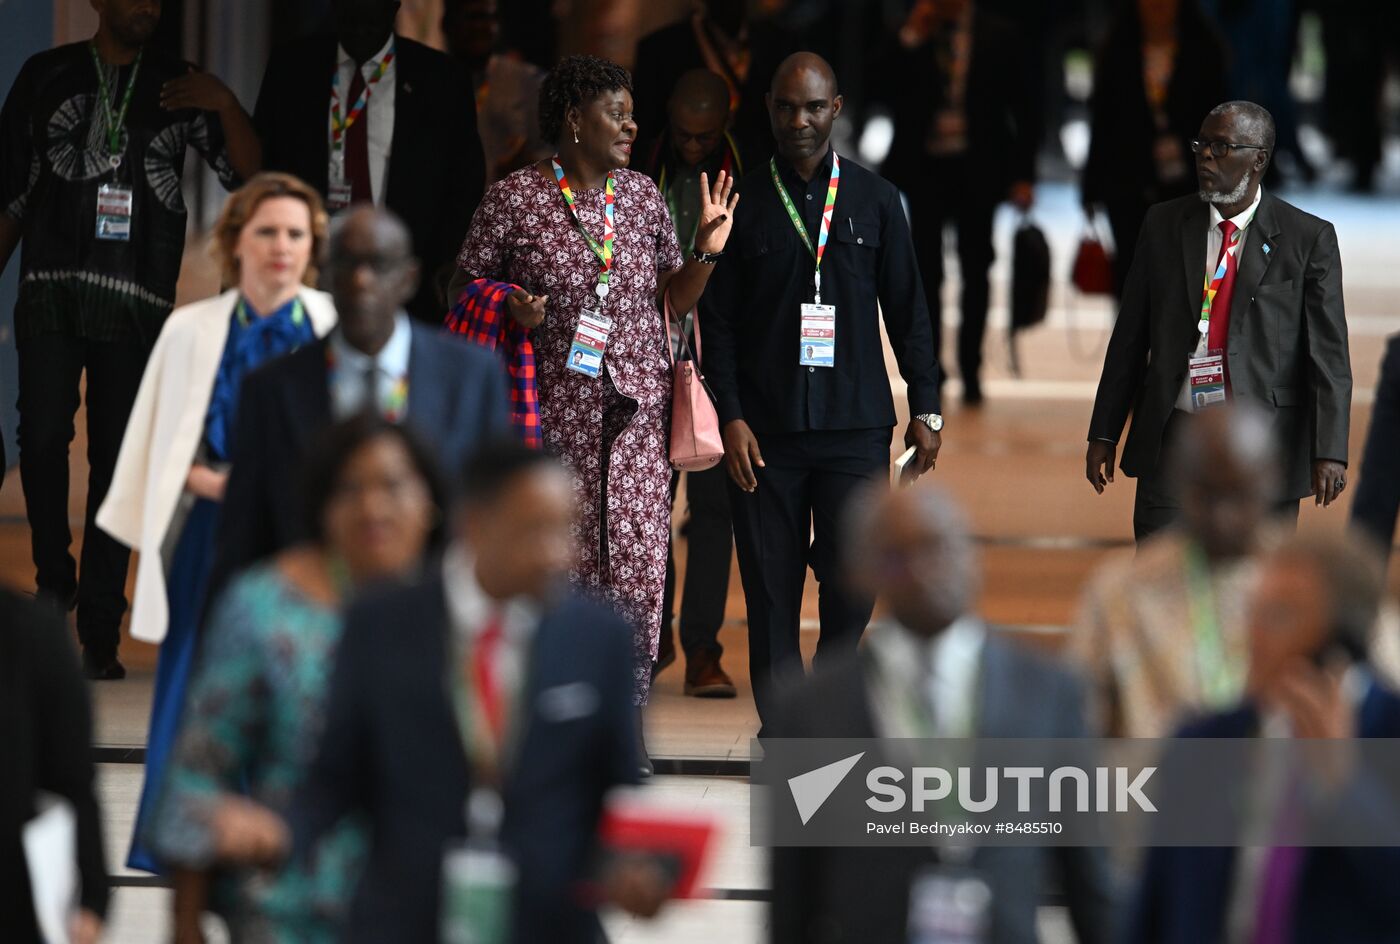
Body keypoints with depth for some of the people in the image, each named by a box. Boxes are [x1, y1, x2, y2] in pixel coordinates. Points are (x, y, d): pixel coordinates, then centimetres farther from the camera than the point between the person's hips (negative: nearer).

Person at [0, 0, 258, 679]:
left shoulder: (176, 87, 10)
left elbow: (250, 173, 5)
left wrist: (225, 106, -10)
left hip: (136, 305, 0)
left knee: (116, 461, -2)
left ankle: (100, 634, 1)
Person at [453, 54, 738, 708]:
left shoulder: (641, 195, 9)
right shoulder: (514, 198, -4)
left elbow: (675, 298, 14)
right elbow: (464, 286, 3)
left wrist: (707, 248, -3)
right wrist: (511, 306, -16)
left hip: (635, 414, 4)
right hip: (556, 411, -3)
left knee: (636, 569, 0)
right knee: (557, 562, -1)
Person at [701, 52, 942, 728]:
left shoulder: (874, 201, 8)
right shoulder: (745, 203, 5)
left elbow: (908, 312, 11)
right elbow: (719, 320, 4)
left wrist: (924, 410, 5)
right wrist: (731, 416, -5)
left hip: (856, 425, 1)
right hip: (766, 431, -1)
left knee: (853, 583, -6)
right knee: (772, 590, 0)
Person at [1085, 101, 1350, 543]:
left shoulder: (1308, 238, -2)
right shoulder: (1164, 224, 8)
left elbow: (1329, 353, -6)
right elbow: (1130, 336, 11)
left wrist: (1329, 452, -15)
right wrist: (1104, 433, 8)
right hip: (1174, 438, 2)